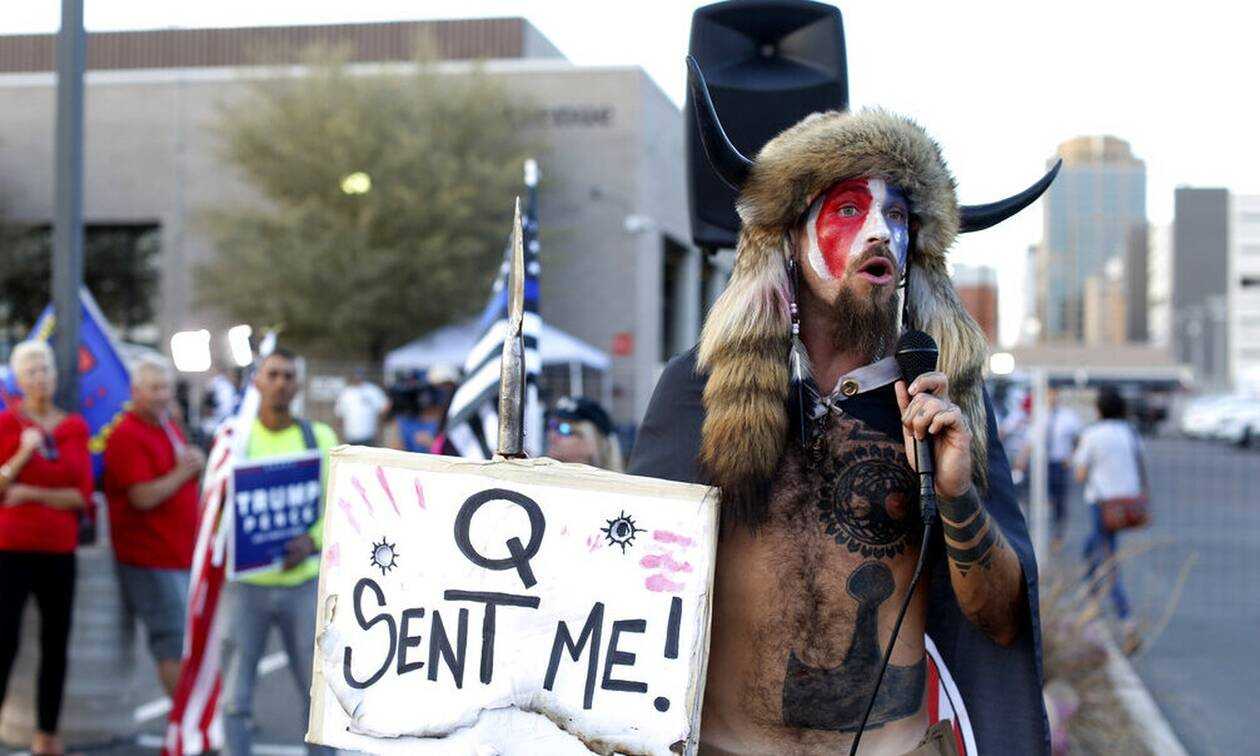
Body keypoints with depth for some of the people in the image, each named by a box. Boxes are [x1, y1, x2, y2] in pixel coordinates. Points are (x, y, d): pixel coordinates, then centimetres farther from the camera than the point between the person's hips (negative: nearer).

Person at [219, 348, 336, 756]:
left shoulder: (320, 437, 7)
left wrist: (311, 541, -16)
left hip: (304, 581, 1)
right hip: (245, 583, -1)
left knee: (318, 695, 4)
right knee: (235, 698, 0)